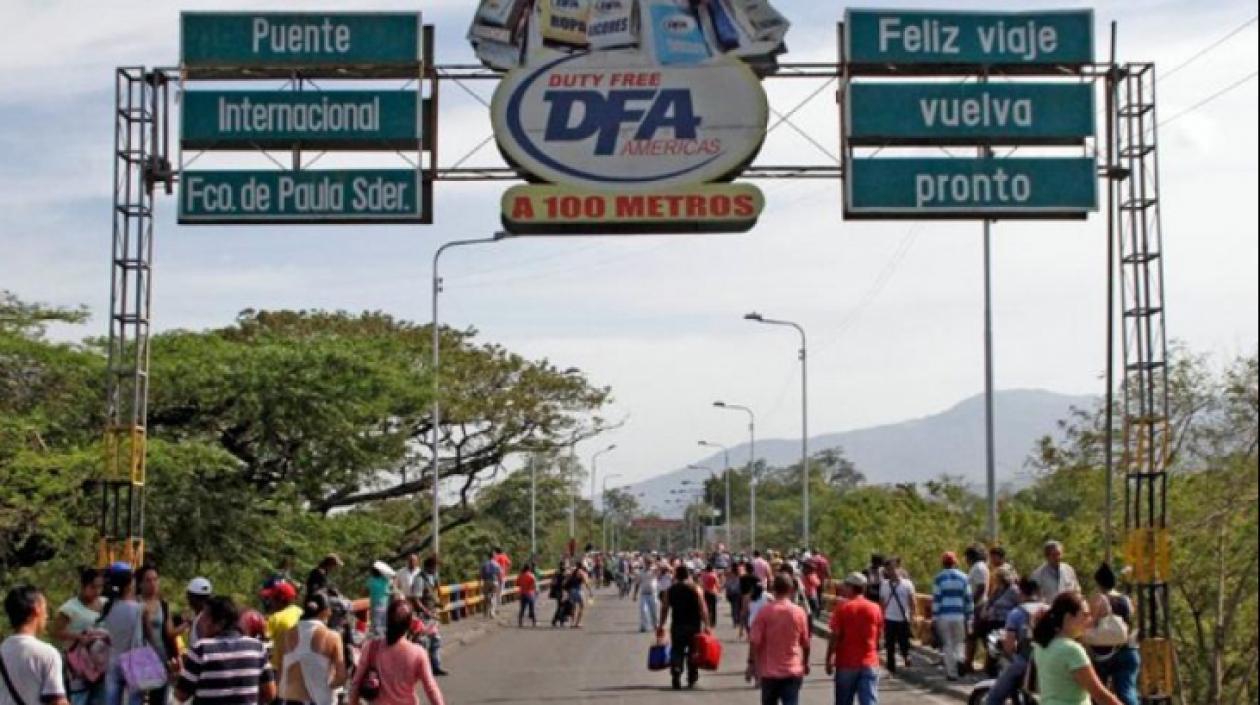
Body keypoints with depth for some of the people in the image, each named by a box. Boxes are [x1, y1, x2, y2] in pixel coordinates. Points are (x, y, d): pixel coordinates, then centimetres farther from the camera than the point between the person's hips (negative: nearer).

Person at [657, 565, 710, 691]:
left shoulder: (670, 590, 3)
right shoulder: (695, 589, -3)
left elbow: (664, 609, 5)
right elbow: (703, 609, -9)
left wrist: (661, 626, 12)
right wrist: (706, 625, -7)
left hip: (677, 625, 1)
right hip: (694, 625, -1)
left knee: (676, 652, 2)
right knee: (693, 652, 11)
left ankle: (676, 678, -15)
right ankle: (692, 680, 16)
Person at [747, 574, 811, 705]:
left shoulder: (764, 612, -8)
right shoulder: (799, 613, -4)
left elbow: (755, 642, -10)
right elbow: (805, 643, 4)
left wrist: (751, 664, 0)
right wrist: (806, 663, 20)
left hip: (769, 671, 0)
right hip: (793, 671, 0)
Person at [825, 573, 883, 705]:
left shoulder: (842, 608, -8)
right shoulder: (875, 608, 2)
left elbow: (835, 637, -9)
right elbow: (878, 638, 8)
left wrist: (829, 659, -1)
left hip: (846, 662, -2)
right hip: (869, 663, 2)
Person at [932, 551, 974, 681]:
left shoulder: (939, 578, -1)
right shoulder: (963, 577, 6)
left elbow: (936, 599, -5)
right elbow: (968, 598, 5)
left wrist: (934, 617, -2)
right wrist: (969, 616, 11)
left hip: (943, 616, -2)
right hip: (959, 615, 2)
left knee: (947, 645, 3)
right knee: (958, 642, 15)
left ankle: (952, 672, 0)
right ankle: (959, 659, -14)